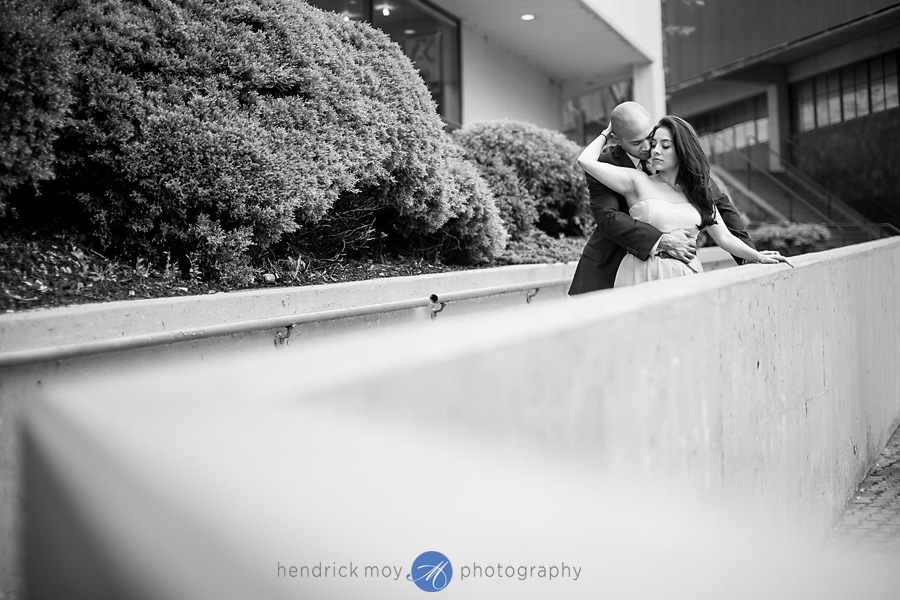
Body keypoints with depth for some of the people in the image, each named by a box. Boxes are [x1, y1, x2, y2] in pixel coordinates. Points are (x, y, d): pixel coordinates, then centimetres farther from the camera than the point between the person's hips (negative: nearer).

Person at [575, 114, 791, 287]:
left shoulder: (698, 193, 15)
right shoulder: (637, 181, 4)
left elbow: (724, 238, 14)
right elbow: (586, 161, -3)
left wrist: (758, 256, 2)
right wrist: (607, 134, 14)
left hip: (686, 275, 3)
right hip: (645, 274, -3)